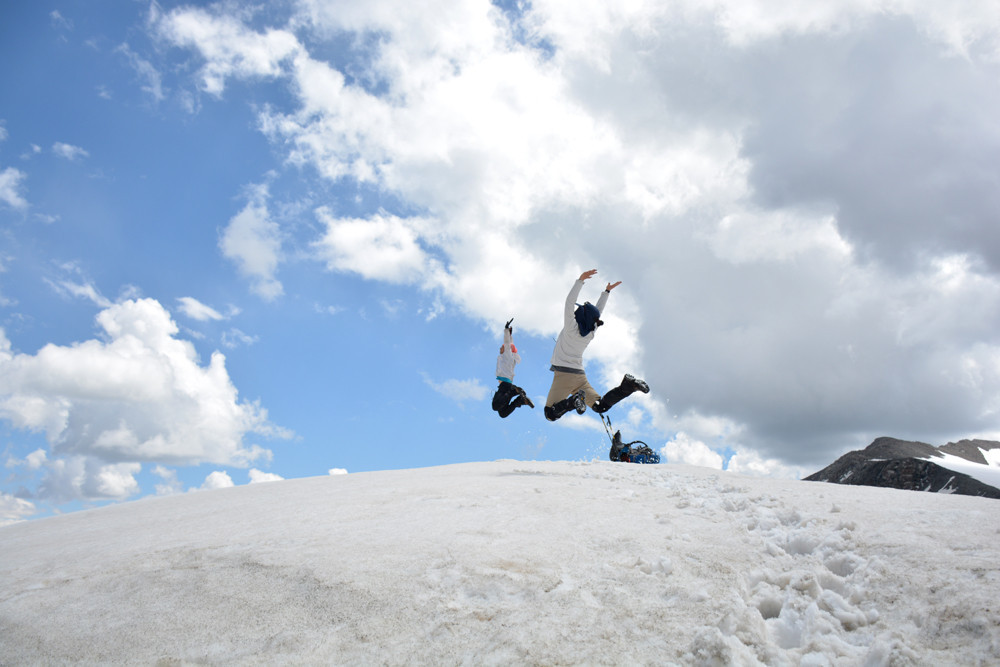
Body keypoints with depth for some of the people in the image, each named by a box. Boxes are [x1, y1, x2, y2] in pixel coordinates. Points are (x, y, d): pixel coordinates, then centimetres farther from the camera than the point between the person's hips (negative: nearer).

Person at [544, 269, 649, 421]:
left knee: (550, 415, -11)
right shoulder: (591, 333, 5)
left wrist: (580, 280, -17)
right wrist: (607, 291, 27)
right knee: (601, 406, 10)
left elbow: (569, 302, -15)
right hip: (580, 375, 6)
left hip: (563, 374, -6)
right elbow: (598, 312, 19)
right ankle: (627, 386, -10)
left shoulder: (571, 328, -11)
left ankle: (573, 401, -34)